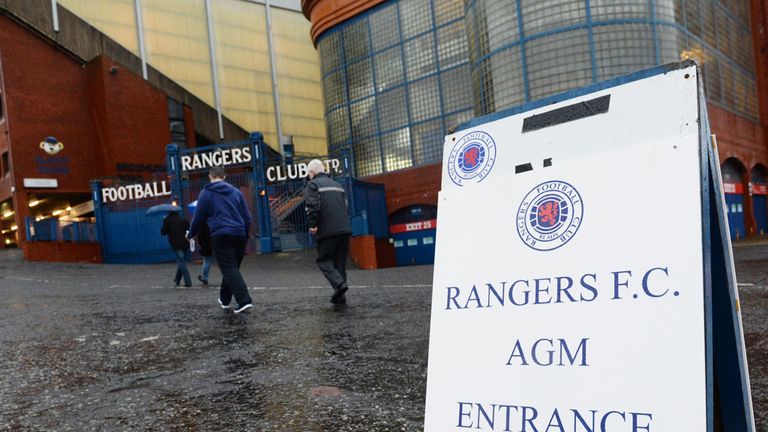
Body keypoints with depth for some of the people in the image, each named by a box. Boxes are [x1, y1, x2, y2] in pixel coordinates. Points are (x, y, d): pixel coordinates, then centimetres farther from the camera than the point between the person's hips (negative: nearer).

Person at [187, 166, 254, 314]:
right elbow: (247, 216, 13)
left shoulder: (206, 193, 1)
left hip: (220, 236, -5)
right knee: (232, 267, 19)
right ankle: (224, 299, 32)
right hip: (239, 234, 5)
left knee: (229, 269, -7)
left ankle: (244, 301, -19)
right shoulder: (236, 191, 13)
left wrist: (190, 234, 19)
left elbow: (198, 217, 3)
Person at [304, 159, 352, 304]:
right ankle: (340, 296, 11)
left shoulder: (312, 184, -1)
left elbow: (312, 206, -15)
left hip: (327, 231, -6)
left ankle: (339, 283, -17)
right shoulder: (337, 185, 22)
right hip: (345, 229, 6)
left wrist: (312, 224, -11)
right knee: (340, 262, 11)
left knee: (323, 260, 5)